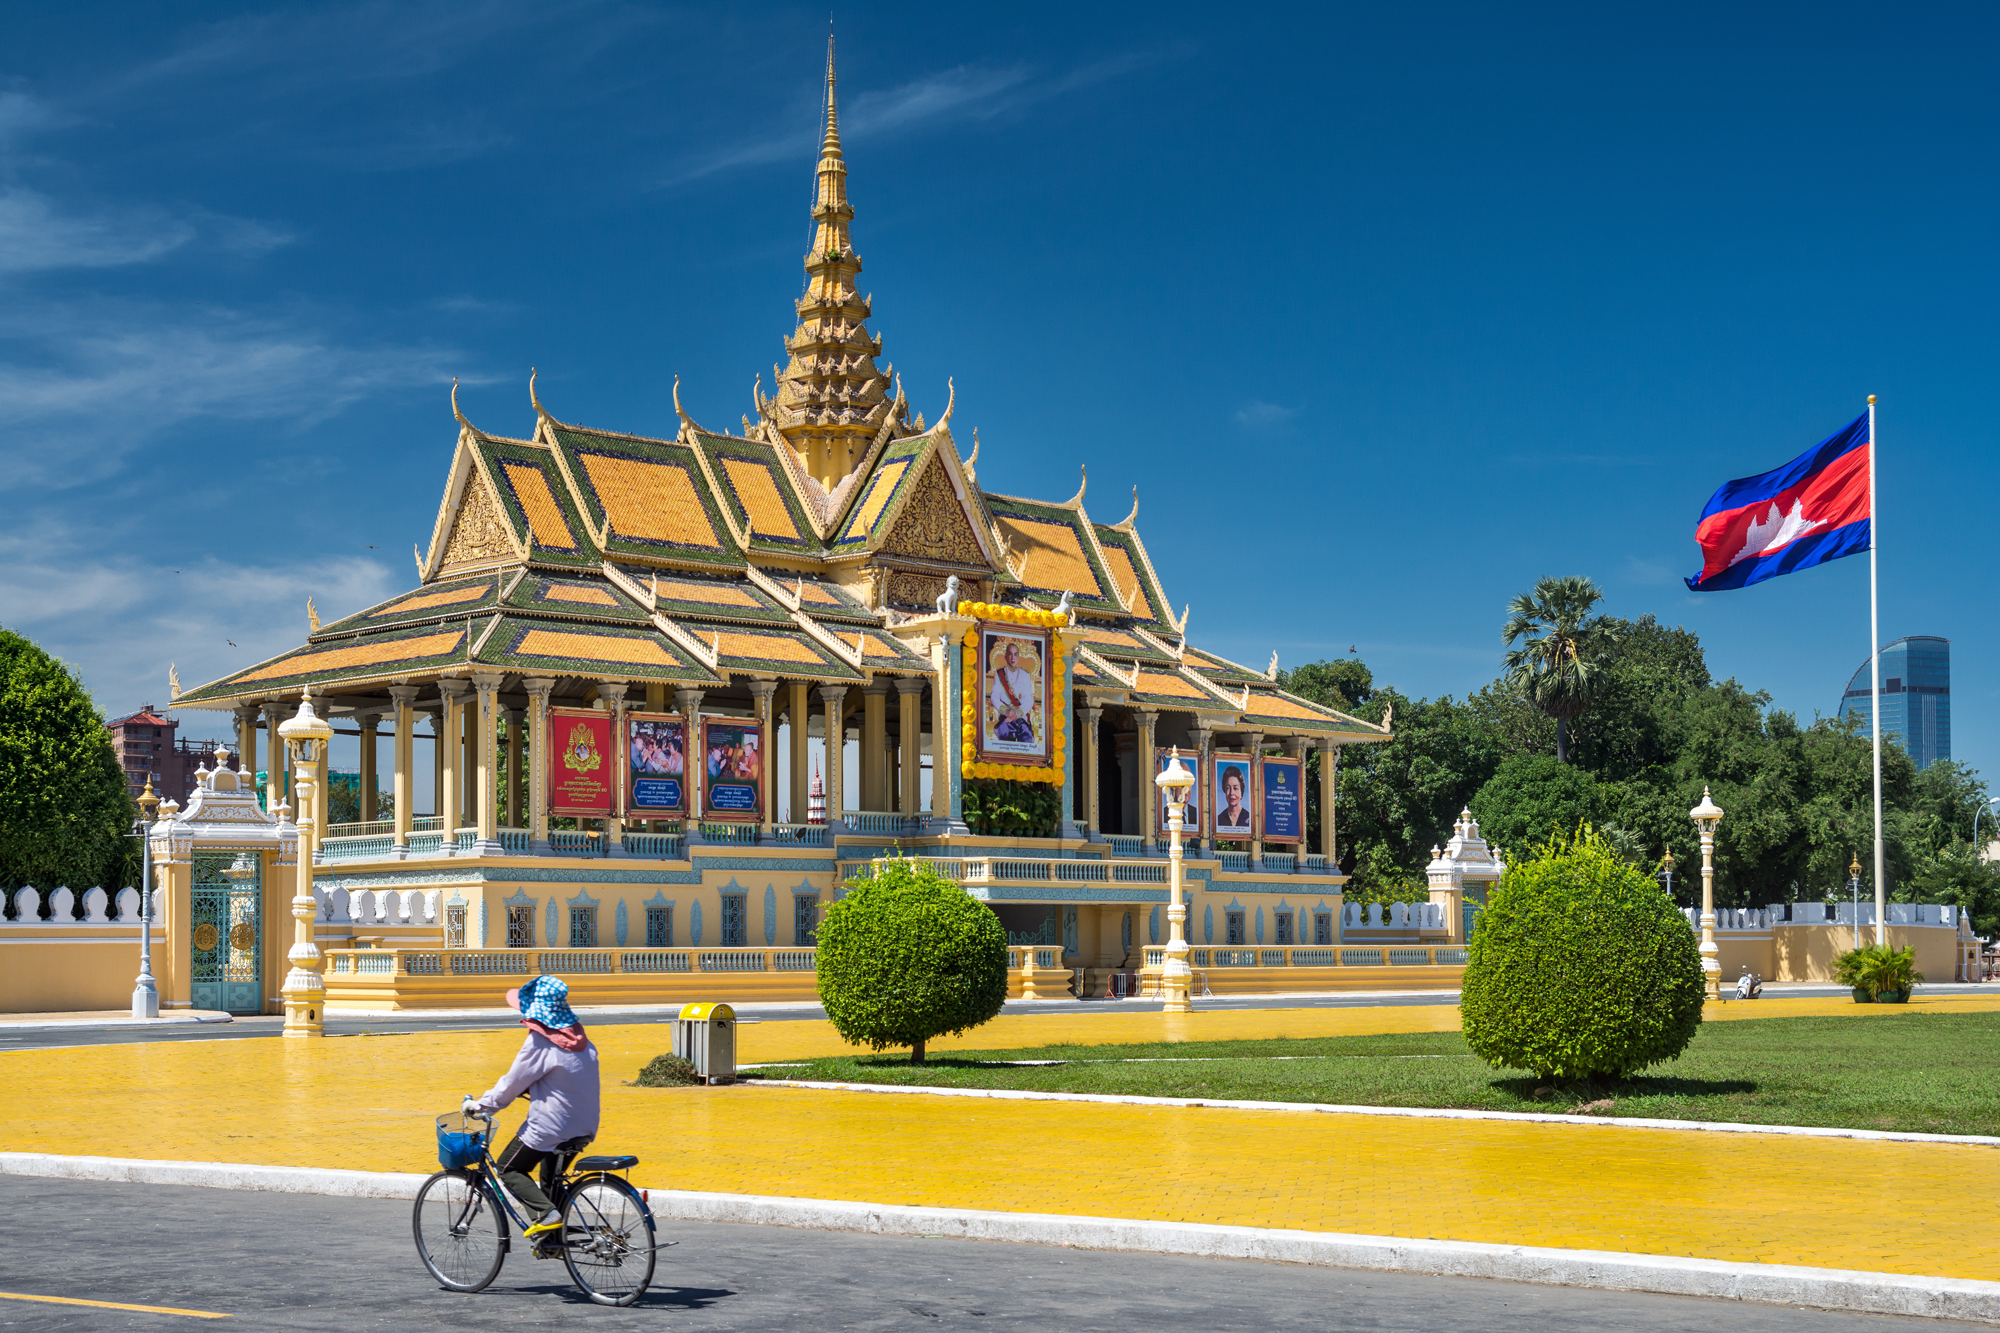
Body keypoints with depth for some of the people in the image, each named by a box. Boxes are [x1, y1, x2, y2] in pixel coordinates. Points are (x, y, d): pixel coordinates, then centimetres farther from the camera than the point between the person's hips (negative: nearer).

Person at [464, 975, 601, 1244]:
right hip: (584, 1128, 8)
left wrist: (481, 1104, -1)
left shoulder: (540, 1042, -17)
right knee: (551, 1178, 26)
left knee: (509, 1169, 10)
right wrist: (530, 1089, 28)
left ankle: (545, 1213, -10)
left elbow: (513, 1083, -12)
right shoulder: (577, 1035, 7)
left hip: (549, 1127, -8)